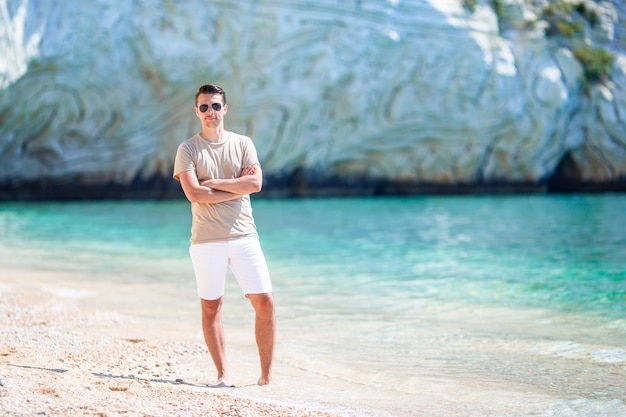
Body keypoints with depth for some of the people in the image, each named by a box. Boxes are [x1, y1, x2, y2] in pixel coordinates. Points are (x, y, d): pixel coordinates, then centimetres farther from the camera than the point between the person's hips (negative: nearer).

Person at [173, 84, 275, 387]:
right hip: (206, 240, -1)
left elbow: (256, 183, -5)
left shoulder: (243, 144, 10)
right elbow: (194, 194, -11)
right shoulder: (188, 149, 3)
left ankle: (267, 374, 6)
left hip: (244, 236, 2)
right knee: (211, 307, 2)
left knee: (264, 301, -3)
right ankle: (223, 375, 12)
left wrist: (213, 183, -8)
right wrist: (237, 187, -7)